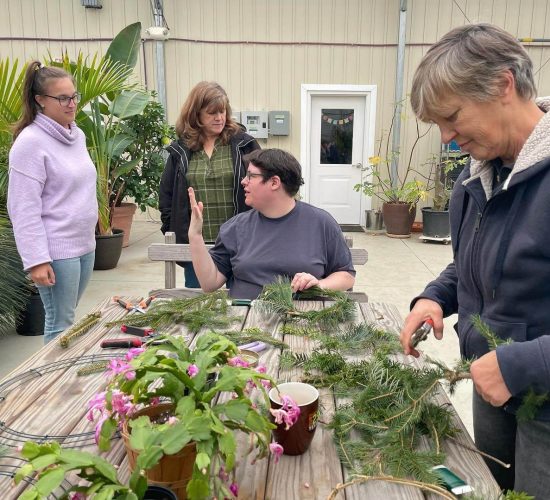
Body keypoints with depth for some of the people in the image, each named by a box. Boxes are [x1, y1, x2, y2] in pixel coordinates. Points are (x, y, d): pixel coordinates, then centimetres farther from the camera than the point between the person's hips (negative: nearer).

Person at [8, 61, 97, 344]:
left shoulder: (77, 135, 10)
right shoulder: (30, 142, -14)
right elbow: (24, 209, -17)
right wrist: (36, 260, -20)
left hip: (85, 244, 8)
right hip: (56, 251, -7)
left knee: (66, 318, 18)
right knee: (60, 324, 3)